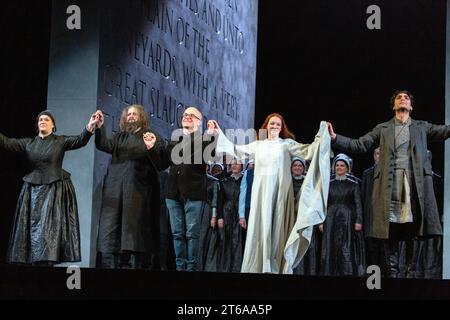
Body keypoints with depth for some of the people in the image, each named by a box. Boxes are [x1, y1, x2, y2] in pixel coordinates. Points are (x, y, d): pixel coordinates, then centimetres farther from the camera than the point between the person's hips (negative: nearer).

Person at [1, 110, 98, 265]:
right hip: (33, 190, 3)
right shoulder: (28, 143, 10)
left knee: (50, 228, -9)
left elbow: (80, 140, -11)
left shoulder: (61, 141, 3)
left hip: (55, 190, -3)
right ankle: (34, 261, 2)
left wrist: (90, 127, -29)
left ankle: (47, 260, -10)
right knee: (33, 228, 0)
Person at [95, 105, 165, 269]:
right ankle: (109, 264, -4)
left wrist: (152, 146, -20)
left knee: (133, 224, -6)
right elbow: (104, 145, 2)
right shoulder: (119, 137, 22)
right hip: (115, 189, 3)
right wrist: (99, 127, -14)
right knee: (111, 224, -3)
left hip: (137, 189, -3)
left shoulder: (152, 137, 12)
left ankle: (135, 263, -6)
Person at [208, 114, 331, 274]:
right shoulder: (258, 145, 14)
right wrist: (218, 132, 16)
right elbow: (236, 150, 17)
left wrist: (322, 134, -14)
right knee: (261, 227, 0)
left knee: (279, 227, -4)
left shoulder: (287, 144, 6)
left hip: (281, 192, -2)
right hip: (261, 193, 2)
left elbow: (309, 150, -3)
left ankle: (279, 268, -5)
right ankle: (259, 267, 1)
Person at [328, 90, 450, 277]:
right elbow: (359, 145, 11)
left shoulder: (421, 127, 19)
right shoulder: (383, 129, 18)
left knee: (414, 228, -4)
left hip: (416, 182, 0)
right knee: (391, 230, -3)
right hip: (390, 183, 0)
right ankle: (392, 271, 1)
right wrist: (335, 138, -2)